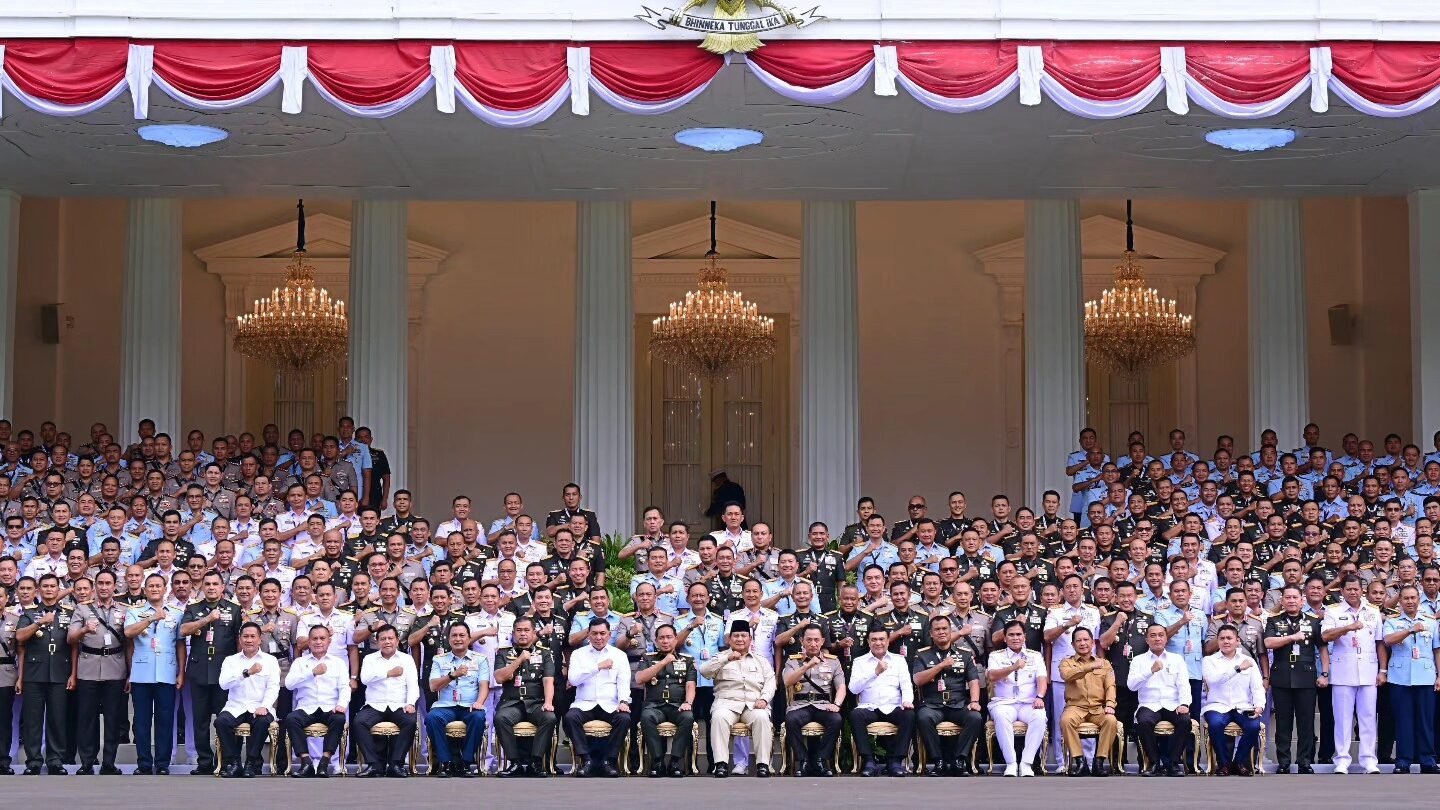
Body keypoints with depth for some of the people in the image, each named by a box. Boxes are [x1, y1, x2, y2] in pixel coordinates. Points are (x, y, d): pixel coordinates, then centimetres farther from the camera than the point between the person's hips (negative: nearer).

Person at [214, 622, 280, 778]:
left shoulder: (270, 660, 10)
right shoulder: (230, 660, 11)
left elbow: (273, 687, -1)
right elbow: (223, 683, -7)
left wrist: (264, 706, -19)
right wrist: (247, 672, -19)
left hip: (259, 708, -1)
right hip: (235, 708, 1)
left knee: (263, 722, -34)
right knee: (221, 721, -29)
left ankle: (251, 763, -19)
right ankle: (233, 763, -16)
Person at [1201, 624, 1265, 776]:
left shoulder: (1248, 661, 14)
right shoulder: (1209, 660, 8)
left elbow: (1258, 687, 5)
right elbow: (1213, 679, -14)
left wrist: (1259, 706, -14)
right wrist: (1238, 668, -18)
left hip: (1243, 707, 2)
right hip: (1218, 706, -2)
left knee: (1254, 725, -30)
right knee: (1215, 723, -36)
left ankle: (1240, 762, -5)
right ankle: (1223, 763, -13)